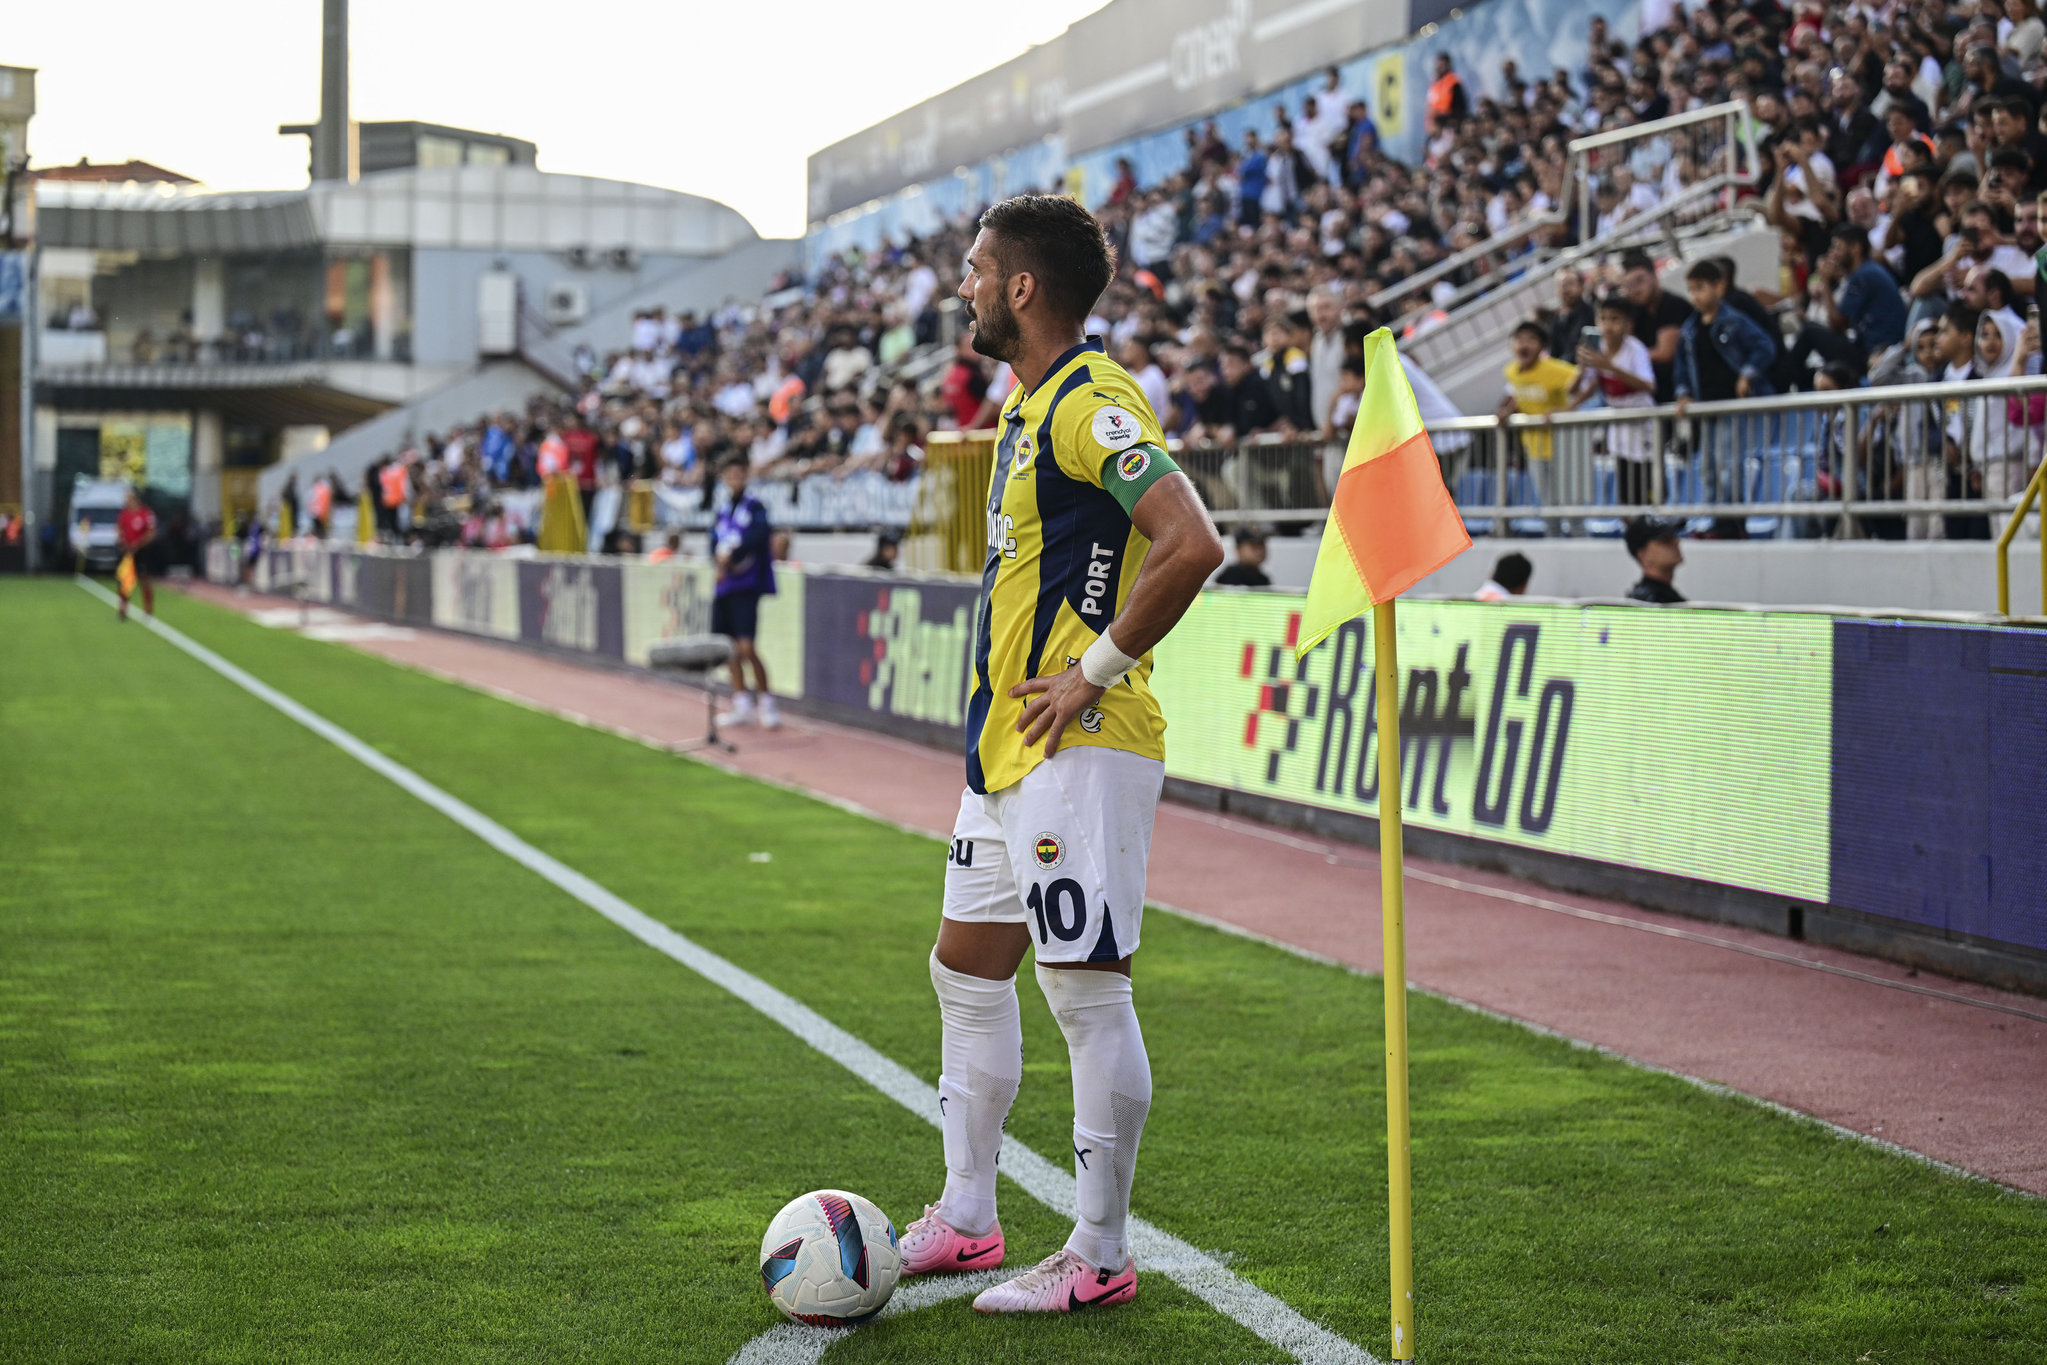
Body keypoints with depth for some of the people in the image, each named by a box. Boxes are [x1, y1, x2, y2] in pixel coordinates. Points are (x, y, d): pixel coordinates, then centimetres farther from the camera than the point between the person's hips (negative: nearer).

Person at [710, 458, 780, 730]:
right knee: (731, 648, 9)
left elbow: (759, 535, -18)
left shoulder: (754, 507, -3)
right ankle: (742, 705, 17)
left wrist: (733, 554, -19)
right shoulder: (723, 511, 16)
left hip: (747, 585, -7)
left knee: (746, 647, -15)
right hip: (724, 585, 7)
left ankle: (767, 703, -4)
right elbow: (715, 543, 11)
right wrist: (721, 560, -10)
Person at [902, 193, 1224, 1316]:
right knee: (966, 969, 15)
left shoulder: (1091, 402, -15)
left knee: (1086, 991, -5)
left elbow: (1192, 546, -26)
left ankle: (1100, 1256, 3)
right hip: (1006, 746, 11)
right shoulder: (1028, 405, 16)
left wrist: (1100, 670, -20)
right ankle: (964, 1219, 26)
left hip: (1081, 749, -11)